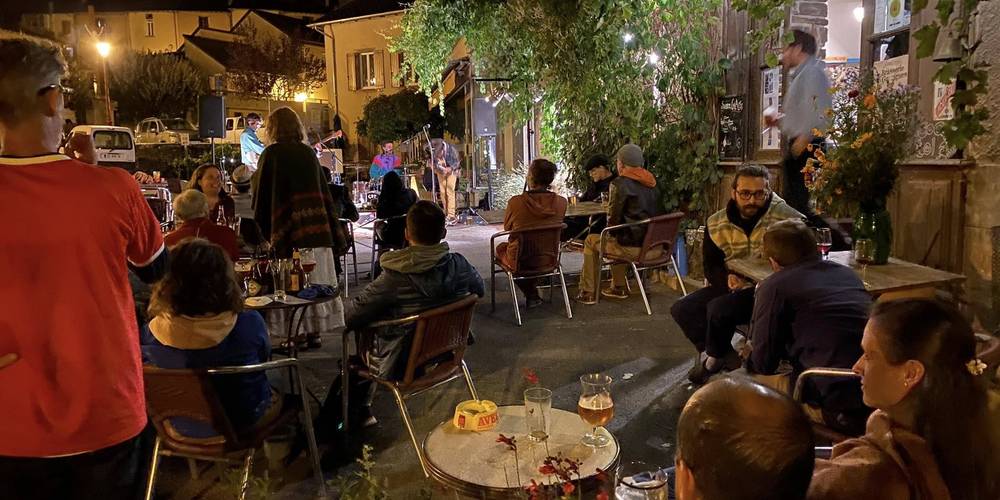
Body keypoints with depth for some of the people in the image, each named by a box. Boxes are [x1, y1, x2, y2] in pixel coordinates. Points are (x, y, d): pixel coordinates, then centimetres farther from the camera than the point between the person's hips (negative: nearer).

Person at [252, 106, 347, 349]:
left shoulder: (271, 154, -5)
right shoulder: (308, 152, 8)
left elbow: (261, 193, -3)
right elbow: (324, 190, 11)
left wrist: (262, 229, 6)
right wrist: (335, 231, 16)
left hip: (287, 228, -5)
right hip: (316, 226, 5)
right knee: (316, 279, 10)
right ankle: (314, 331, 16)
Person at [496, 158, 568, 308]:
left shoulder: (516, 202, -22)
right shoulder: (561, 202, -15)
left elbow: (507, 227, -3)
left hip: (520, 261, -3)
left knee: (500, 247, 30)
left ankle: (531, 294, 29)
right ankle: (533, 292, 38)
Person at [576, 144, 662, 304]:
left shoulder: (620, 184, -12)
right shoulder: (651, 184, 11)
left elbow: (613, 219, -12)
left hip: (633, 247, -8)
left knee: (591, 241, 14)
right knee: (617, 239, 35)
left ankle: (588, 293, 19)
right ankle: (619, 288, 39)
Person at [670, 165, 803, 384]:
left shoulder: (786, 218, -15)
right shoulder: (717, 223, 1)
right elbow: (711, 265, 8)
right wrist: (727, 279, -16)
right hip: (731, 286, 6)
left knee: (718, 309, -29)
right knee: (681, 309, -7)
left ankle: (712, 362, 1)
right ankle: (728, 358, -1)